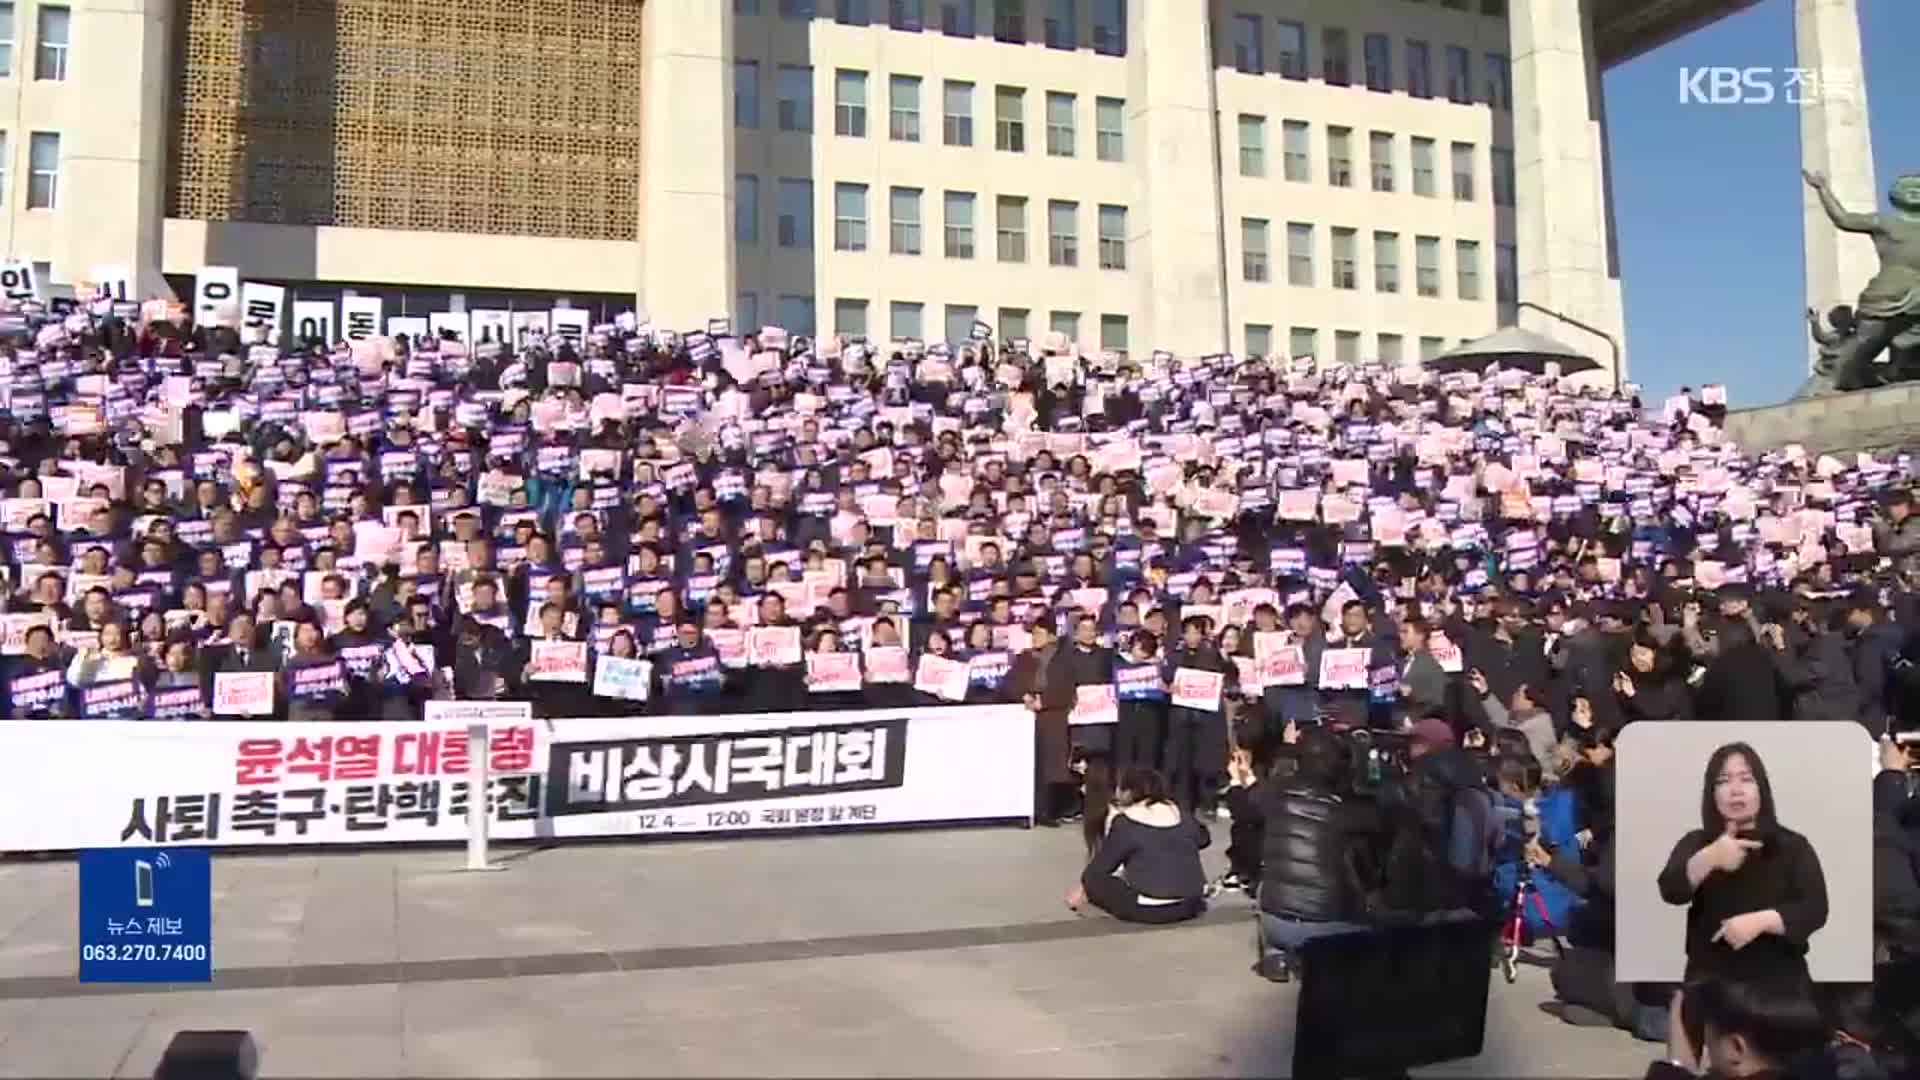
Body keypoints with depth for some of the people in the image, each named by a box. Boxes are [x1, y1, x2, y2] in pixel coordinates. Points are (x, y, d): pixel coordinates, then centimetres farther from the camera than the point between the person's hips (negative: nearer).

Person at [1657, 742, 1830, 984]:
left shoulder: (1793, 846, 5)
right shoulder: (1696, 844, 6)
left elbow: (1815, 908, -7)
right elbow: (1671, 890, -13)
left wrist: (1760, 921, -23)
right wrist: (1710, 858, -32)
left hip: (1779, 977, 0)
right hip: (1711, 982, 0)